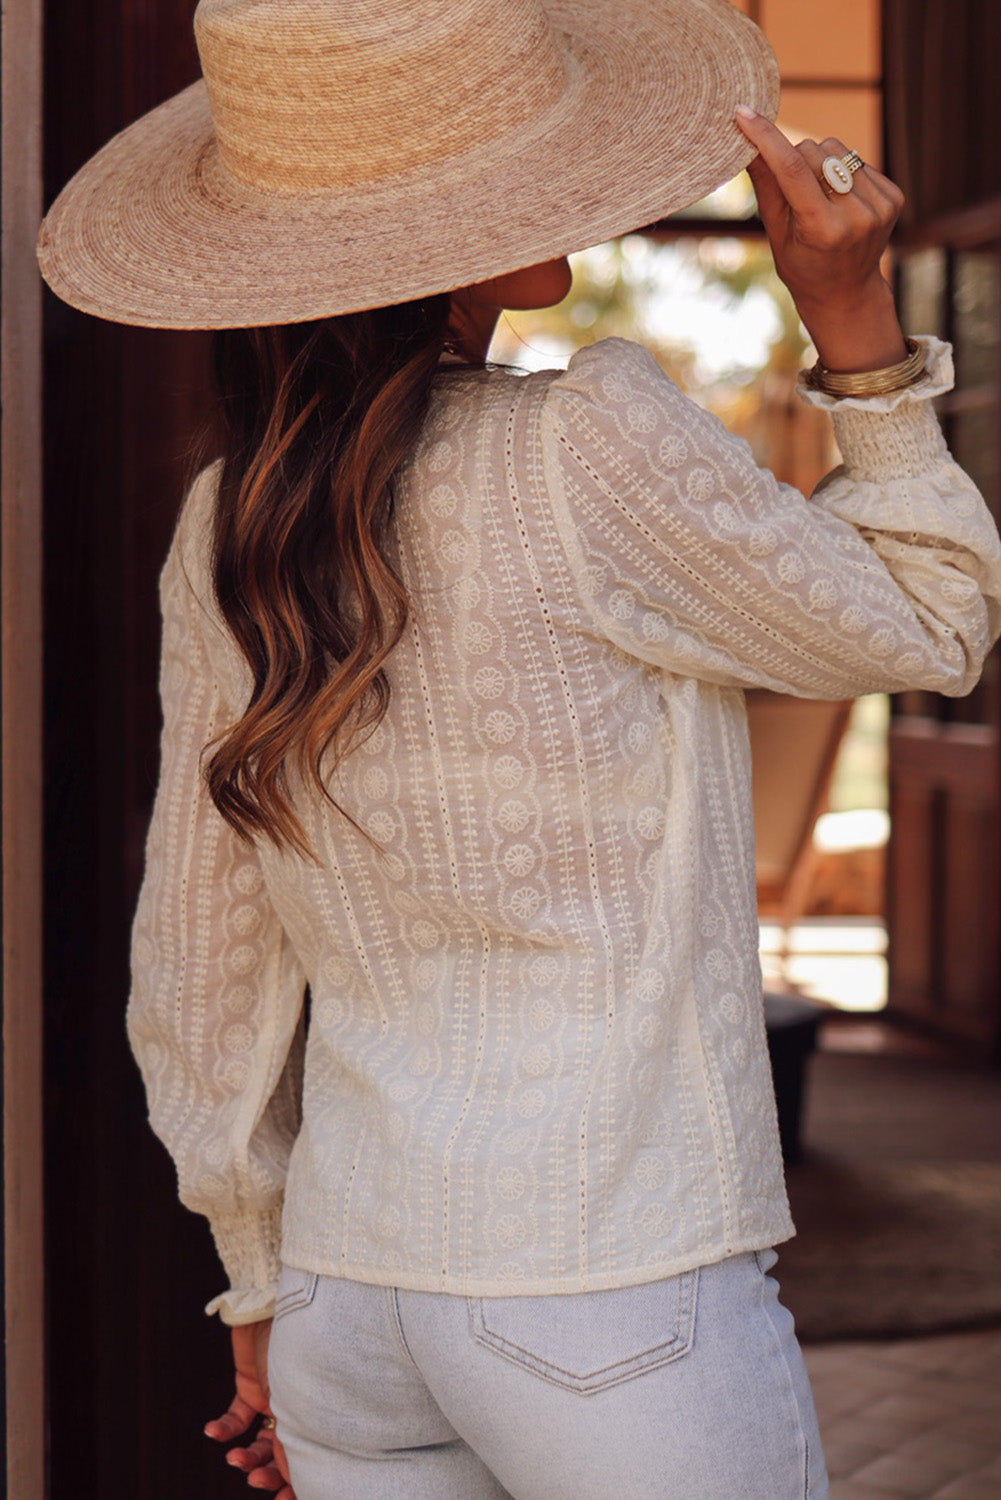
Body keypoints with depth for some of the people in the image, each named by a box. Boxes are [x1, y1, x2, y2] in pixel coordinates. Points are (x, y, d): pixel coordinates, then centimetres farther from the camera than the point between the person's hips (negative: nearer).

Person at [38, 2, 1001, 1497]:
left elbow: (199, 980, 10)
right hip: (613, 1298, -6)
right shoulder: (586, 447, -16)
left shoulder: (224, 535, 3)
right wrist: (856, 319, -2)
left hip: (349, 1304, 6)